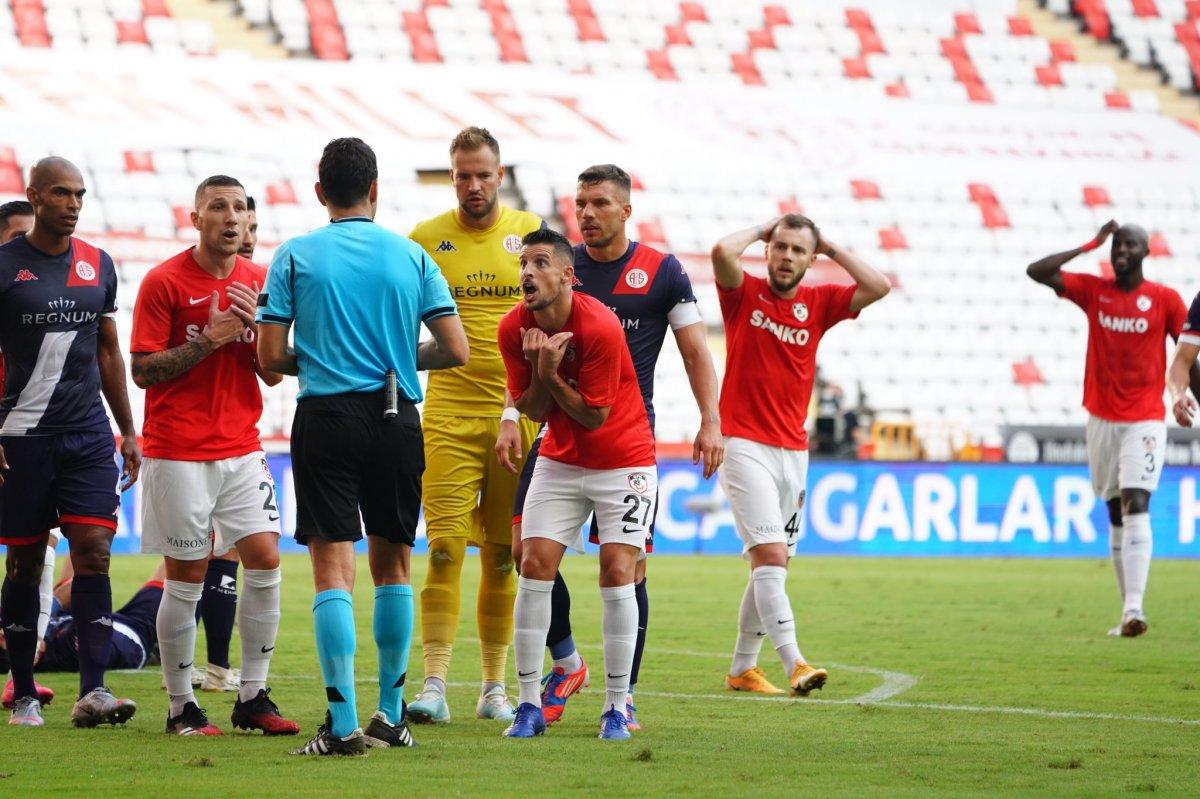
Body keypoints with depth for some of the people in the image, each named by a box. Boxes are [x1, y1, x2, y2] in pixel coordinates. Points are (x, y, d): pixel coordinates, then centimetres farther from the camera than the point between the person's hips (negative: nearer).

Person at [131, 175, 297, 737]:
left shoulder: (258, 282, 8)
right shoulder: (164, 282, -6)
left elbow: (273, 373, 9)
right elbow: (142, 369, -9)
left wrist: (255, 324, -9)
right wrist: (208, 339, -17)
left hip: (242, 448, 5)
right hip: (179, 453, -5)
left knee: (265, 560, -4)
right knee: (187, 577, -2)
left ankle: (253, 698, 5)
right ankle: (181, 707, 8)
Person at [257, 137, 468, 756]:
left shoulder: (295, 256, 0)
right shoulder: (412, 256, 4)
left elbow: (270, 356, -4)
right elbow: (455, 350, 0)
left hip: (326, 419, -2)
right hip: (397, 419, 2)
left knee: (333, 567, -5)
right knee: (392, 561, 15)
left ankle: (343, 724, -14)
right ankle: (391, 716, 21)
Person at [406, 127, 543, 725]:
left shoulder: (529, 232, 6)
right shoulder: (426, 238, 3)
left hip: (517, 414, 1)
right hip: (449, 414, -1)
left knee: (503, 554, 6)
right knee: (445, 547, -10)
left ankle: (495, 686, 14)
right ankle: (434, 685, -12)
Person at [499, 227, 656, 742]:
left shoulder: (600, 327, -23)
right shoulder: (514, 328, -8)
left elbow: (595, 415, -17)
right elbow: (533, 411, -2)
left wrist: (551, 373, -26)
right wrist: (539, 372, -20)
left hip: (623, 461, -4)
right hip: (560, 462, 4)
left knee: (618, 573, -11)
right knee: (534, 566, -7)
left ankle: (617, 708, -1)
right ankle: (529, 704, -1)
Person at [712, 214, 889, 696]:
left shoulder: (819, 303, 9)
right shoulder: (744, 293, -1)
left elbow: (877, 287, -3)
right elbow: (722, 252, -20)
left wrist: (832, 249, 4)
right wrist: (760, 231, -3)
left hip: (793, 452, 5)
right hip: (744, 445, -5)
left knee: (774, 565, 10)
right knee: (769, 554, -17)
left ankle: (742, 669, 21)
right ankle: (793, 663, -27)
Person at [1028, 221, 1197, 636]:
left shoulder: (1165, 300, 0)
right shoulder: (1093, 290, 5)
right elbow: (1036, 272, -4)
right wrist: (1092, 245, -5)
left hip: (1145, 420, -3)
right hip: (1101, 419, 3)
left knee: (1136, 506, -18)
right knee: (1116, 515, 6)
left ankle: (1134, 607, -26)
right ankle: (1128, 610, 10)